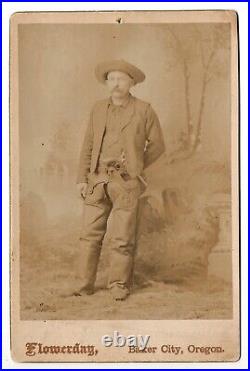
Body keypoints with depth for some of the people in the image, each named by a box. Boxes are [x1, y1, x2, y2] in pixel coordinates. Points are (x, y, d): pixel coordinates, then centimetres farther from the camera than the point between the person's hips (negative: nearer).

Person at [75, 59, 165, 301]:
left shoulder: (144, 110, 2)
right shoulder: (98, 109, 11)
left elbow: (157, 145, 10)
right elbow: (88, 146, 13)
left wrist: (136, 167, 10)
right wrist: (82, 178, 7)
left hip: (126, 183, -3)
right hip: (98, 181, 3)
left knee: (121, 239, 0)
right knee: (90, 234, 2)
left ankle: (119, 285, 15)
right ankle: (86, 284, 13)